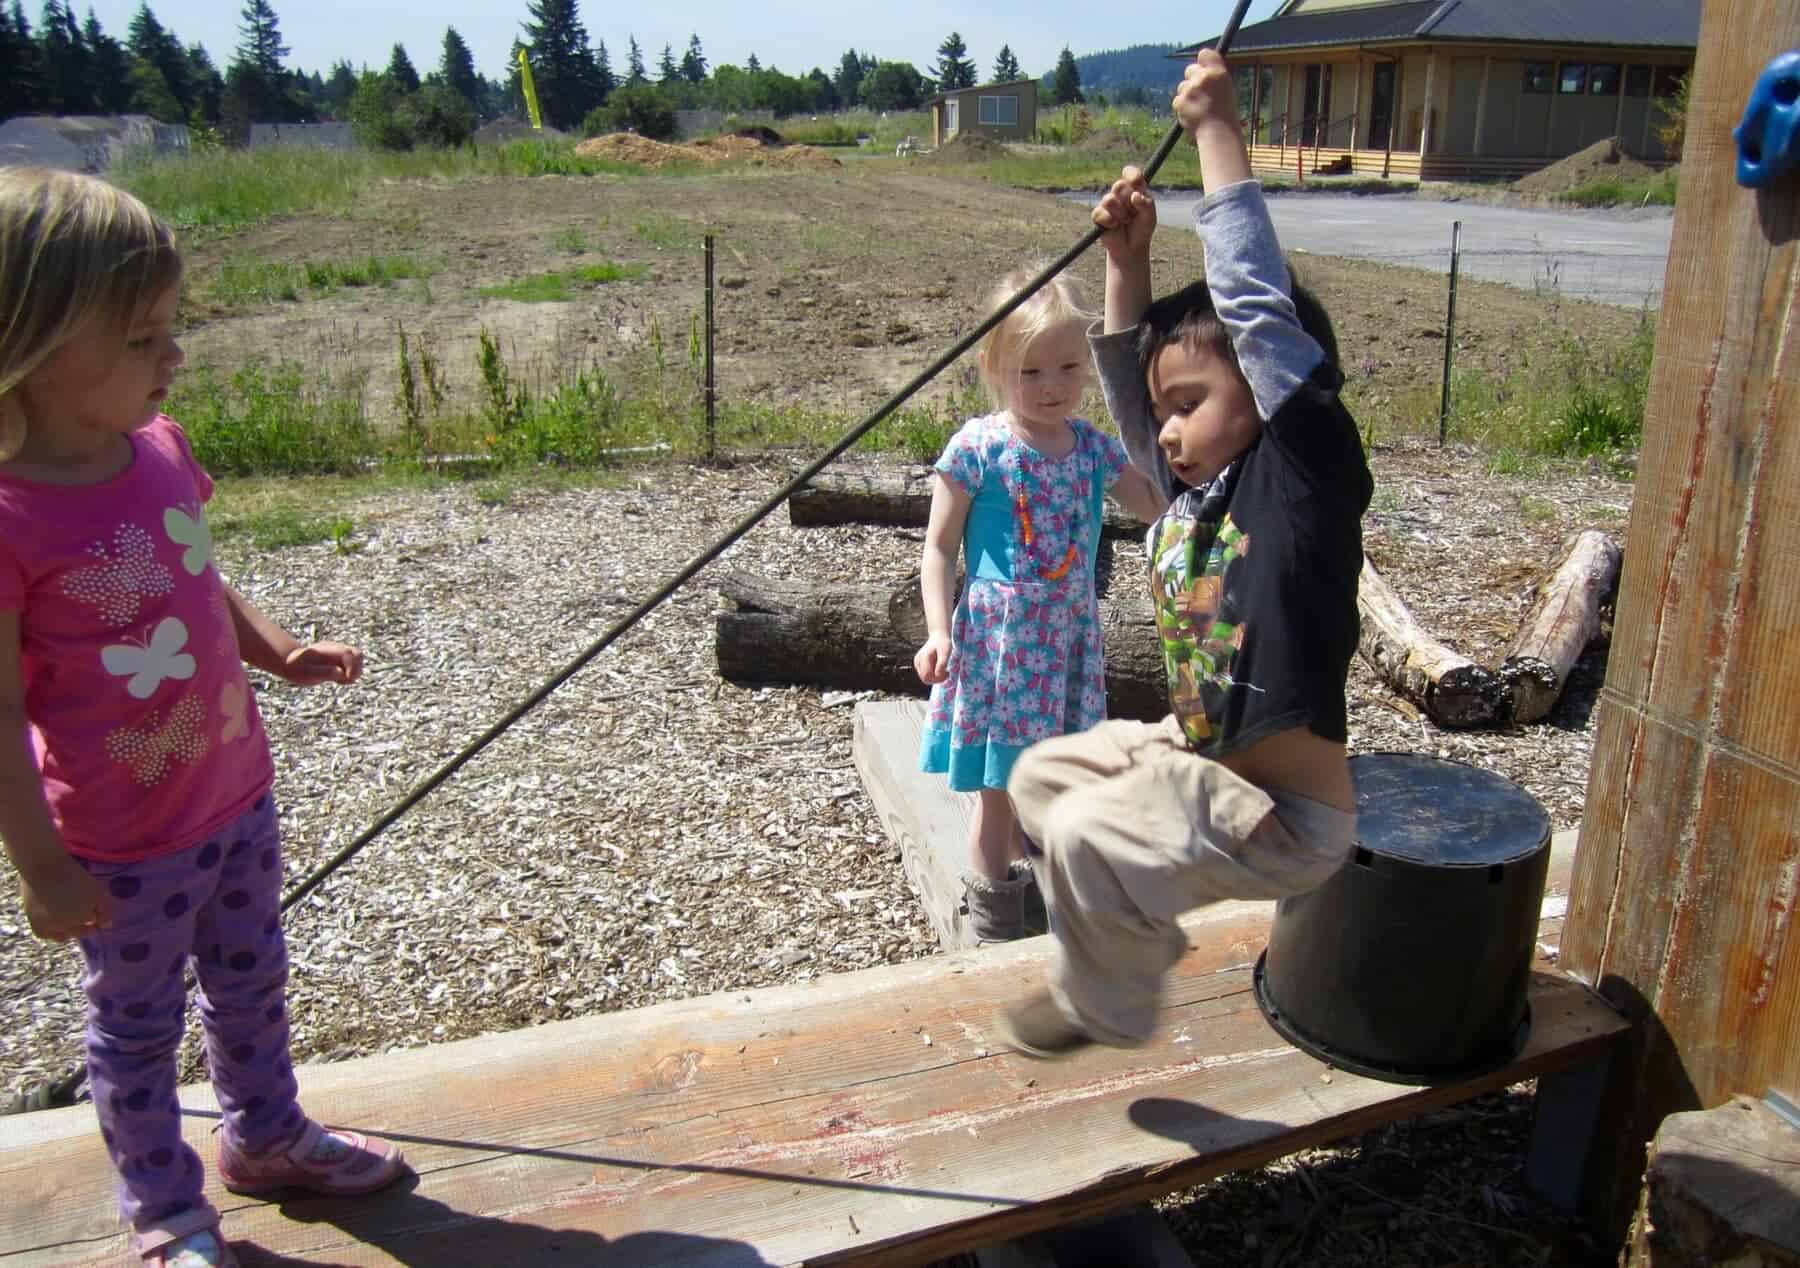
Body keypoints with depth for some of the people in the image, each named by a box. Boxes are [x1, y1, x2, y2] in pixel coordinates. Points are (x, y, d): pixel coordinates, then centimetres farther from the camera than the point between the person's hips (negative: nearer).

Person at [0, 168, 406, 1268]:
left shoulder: (160, 448, -5)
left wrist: (284, 653, -3)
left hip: (238, 792, 7)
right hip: (124, 843, -7)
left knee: (252, 981, 25)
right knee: (138, 1023, 16)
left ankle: (267, 1137, 48)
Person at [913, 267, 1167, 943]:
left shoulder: (1093, 446, 3)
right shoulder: (977, 448, -11)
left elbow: (1156, 505, 13)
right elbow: (939, 547, -7)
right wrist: (939, 632, -16)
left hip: (1068, 636, 5)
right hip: (997, 638, -4)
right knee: (998, 786, 4)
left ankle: (1033, 885, 38)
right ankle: (992, 915, 22)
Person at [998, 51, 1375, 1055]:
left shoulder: (1310, 471, -17)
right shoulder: (1192, 486, 4)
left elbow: (1259, 308, -24)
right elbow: (1126, 382, 17)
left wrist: (1218, 133, -19)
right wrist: (1127, 261, 9)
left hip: (1282, 811, -9)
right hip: (1192, 750, 9)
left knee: (1085, 836, -22)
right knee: (1040, 775, 17)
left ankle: (1108, 1003, 6)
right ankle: (1142, 927, 32)